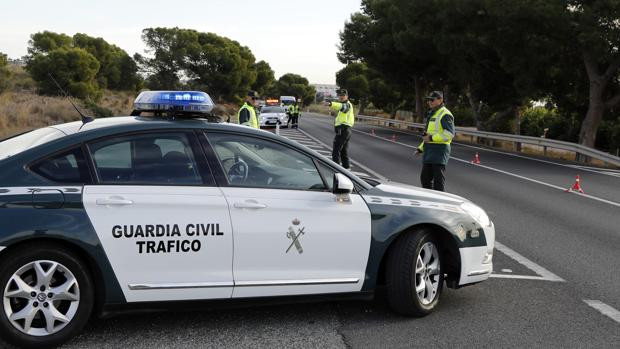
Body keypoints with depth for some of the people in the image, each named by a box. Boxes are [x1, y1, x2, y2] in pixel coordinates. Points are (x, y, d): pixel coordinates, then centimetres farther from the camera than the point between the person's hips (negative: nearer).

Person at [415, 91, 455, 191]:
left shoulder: (445, 114, -10)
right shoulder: (431, 114, 21)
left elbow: (449, 134, -21)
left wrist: (431, 138, -20)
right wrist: (421, 148, 23)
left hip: (439, 150, -10)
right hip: (429, 151, 10)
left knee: (438, 179, -5)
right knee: (425, 178, 13)